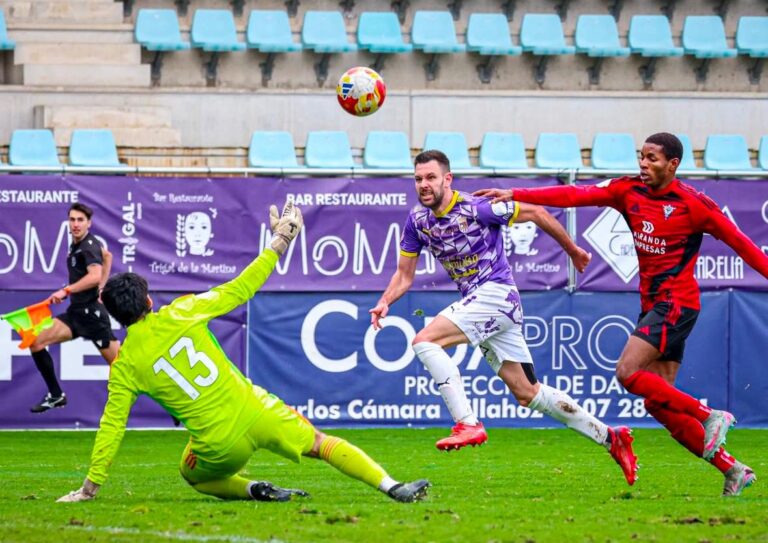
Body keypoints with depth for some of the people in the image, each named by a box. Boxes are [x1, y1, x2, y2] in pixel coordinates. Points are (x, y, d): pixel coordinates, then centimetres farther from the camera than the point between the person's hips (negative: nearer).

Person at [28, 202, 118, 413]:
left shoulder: (89, 247, -15)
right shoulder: (76, 244, 10)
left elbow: (95, 276, -33)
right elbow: (107, 256, 29)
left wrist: (66, 291, -36)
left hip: (91, 312, -9)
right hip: (75, 311, 9)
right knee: (36, 341, -3)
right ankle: (56, 396, 4)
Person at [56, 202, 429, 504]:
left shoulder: (123, 368, -2)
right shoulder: (179, 314, -3)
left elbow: (111, 428, 1)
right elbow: (237, 291, 3)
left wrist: (90, 487, 9)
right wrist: (279, 243, 13)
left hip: (218, 445, 0)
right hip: (254, 412, 0)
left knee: (195, 477, 32)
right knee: (322, 445, 16)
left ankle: (255, 490, 6)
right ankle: (392, 487, 5)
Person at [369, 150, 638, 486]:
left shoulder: (476, 208, -15)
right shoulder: (417, 220, 5)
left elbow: (535, 213, -5)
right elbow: (405, 274, 14)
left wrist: (573, 251, 5)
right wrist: (385, 303, -6)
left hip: (496, 293, -8)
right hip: (475, 300, 8)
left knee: (425, 341, -22)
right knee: (527, 394, 7)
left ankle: (468, 424, -23)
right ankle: (609, 438, 14)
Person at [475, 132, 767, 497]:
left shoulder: (694, 204, -10)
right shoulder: (629, 192, 5)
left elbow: (738, 241, -3)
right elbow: (575, 195, -1)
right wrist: (515, 195, -8)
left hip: (676, 302, -7)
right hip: (652, 303, 7)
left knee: (628, 372, -21)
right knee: (658, 404, 1)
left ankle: (710, 417, -11)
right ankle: (733, 470, 7)